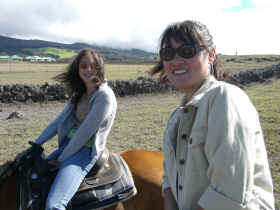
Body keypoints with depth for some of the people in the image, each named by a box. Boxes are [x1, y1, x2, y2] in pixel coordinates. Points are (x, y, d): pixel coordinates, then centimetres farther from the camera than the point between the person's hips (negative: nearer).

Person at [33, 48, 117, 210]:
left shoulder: (105, 95, -15)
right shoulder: (79, 93, 11)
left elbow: (86, 131, -17)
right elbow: (59, 122, 14)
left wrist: (61, 159, -10)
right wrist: (36, 145, 7)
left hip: (87, 151, -9)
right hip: (69, 145, 9)